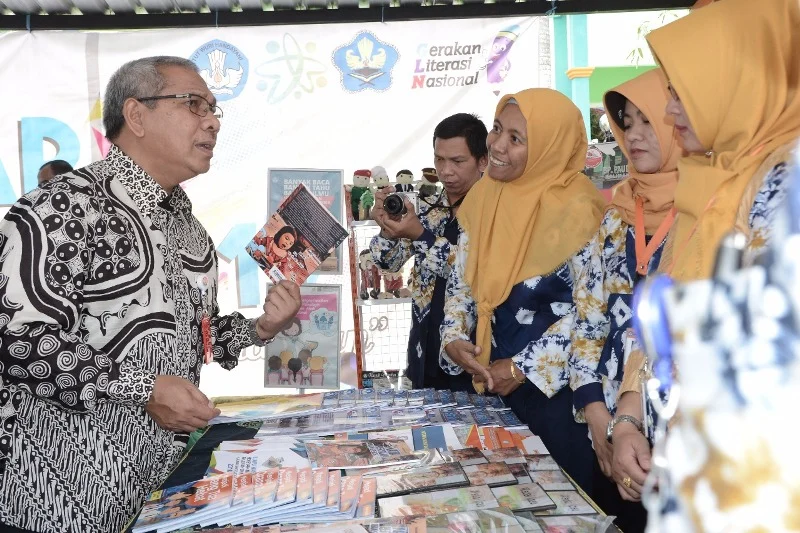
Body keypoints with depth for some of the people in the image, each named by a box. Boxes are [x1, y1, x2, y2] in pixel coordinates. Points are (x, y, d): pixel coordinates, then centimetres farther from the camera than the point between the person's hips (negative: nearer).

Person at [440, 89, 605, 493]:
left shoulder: (575, 211, -18)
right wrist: (453, 338, -7)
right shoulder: (485, 195, 3)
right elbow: (461, 281, 9)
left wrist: (523, 369, -17)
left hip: (555, 388, -6)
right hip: (490, 381, 6)